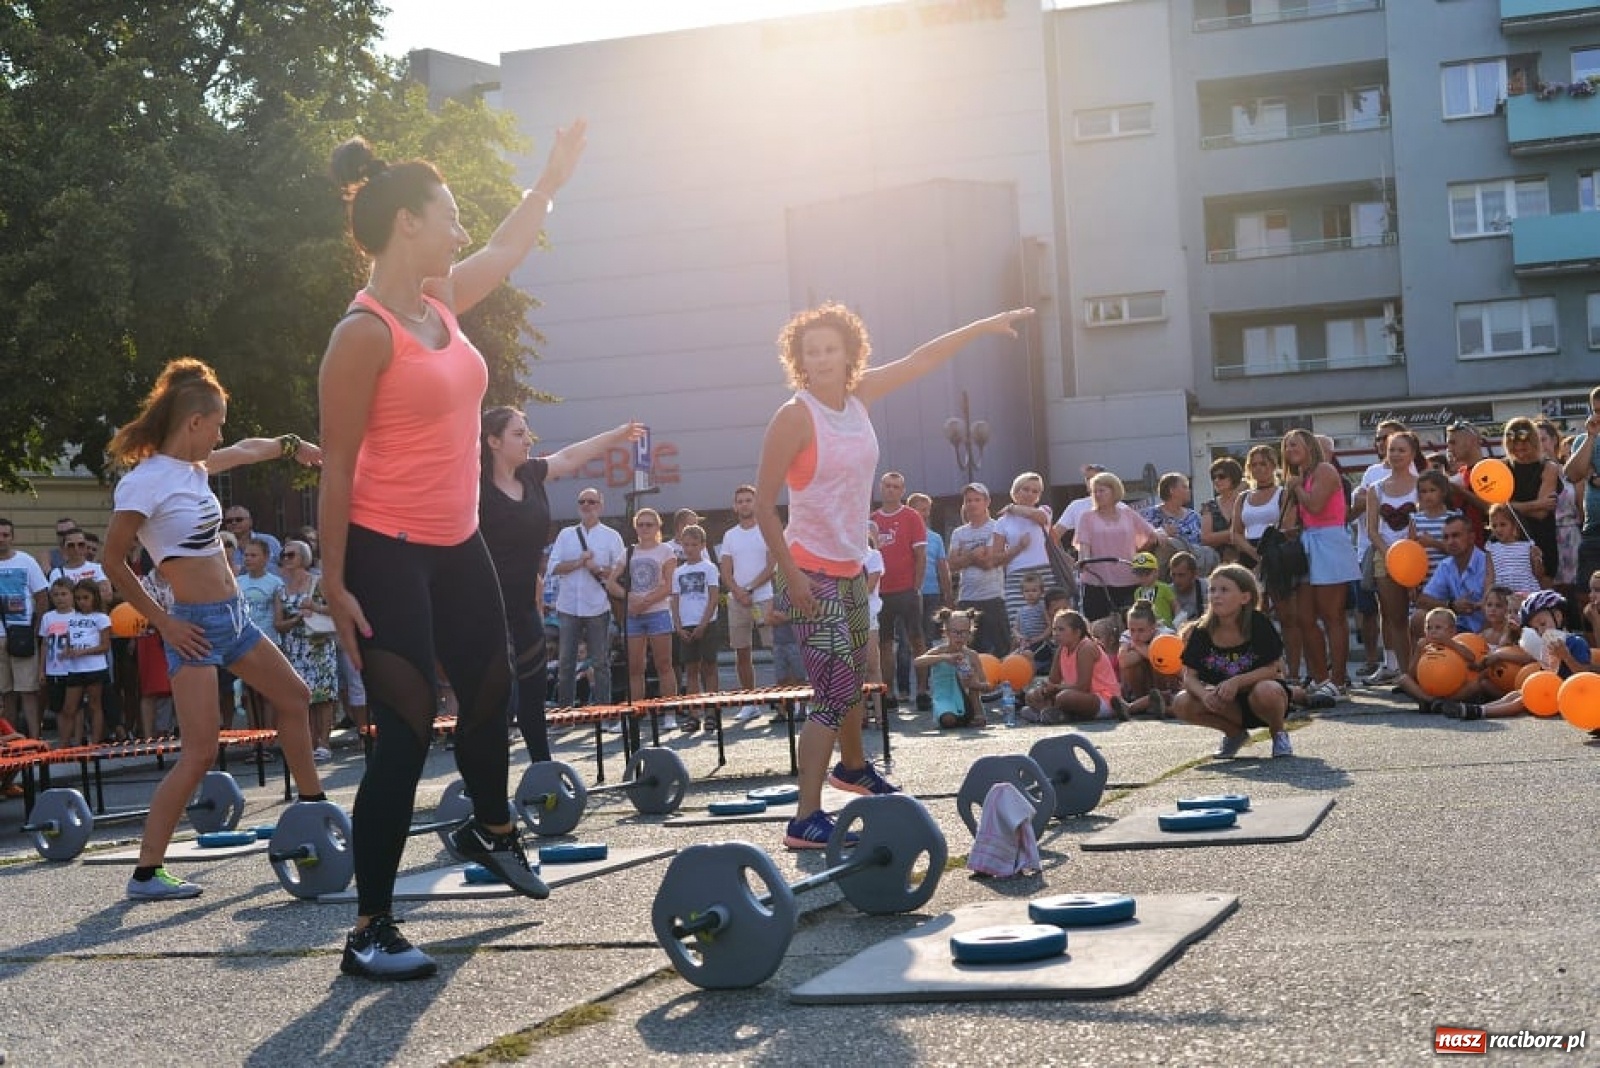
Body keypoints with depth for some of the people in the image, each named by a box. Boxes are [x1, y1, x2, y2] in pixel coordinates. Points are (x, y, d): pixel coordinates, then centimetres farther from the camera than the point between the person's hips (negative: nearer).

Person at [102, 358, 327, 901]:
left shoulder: (194, 467, 7)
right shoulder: (144, 483, -17)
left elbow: (246, 450, 29)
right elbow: (113, 563, -12)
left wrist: (292, 445, 43)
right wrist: (164, 623, -11)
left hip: (233, 615, 9)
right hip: (195, 625, -9)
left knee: (294, 698, 21)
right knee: (200, 750, -13)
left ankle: (313, 805, 38)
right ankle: (146, 872, -7)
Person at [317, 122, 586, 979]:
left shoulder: (440, 301, 6)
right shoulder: (365, 332, -18)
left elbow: (505, 251, 28)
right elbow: (337, 467, -16)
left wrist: (553, 177, 38)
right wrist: (335, 586, -16)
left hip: (456, 546, 9)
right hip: (387, 554, -9)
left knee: (492, 692, 24)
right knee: (406, 733, -8)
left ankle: (490, 830, 53)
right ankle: (370, 931, 2)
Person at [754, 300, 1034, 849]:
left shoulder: (858, 396, 3)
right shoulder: (794, 417, -17)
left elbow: (917, 361, 16)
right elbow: (763, 505, -17)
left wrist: (982, 327, 22)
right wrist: (791, 575, -20)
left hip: (850, 568, 8)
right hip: (812, 572, -8)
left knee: (853, 673, 26)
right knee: (835, 690, -14)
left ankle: (852, 765, 52)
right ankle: (806, 819, -12)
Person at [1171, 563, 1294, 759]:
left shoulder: (1259, 624, -17)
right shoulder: (1202, 631, -9)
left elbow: (1273, 669, -18)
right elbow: (1190, 676, -8)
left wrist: (1237, 681, -32)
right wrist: (1204, 694, -31)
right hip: (1230, 706, 4)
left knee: (1265, 691, -39)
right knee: (1181, 704, -20)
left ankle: (1279, 734, -2)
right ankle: (1235, 733, 7)